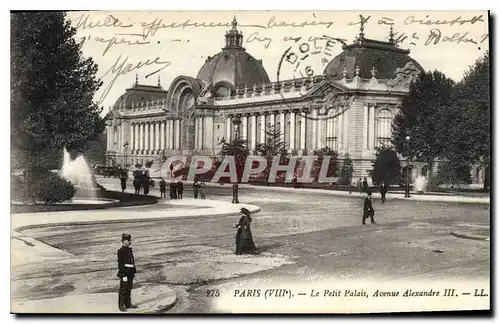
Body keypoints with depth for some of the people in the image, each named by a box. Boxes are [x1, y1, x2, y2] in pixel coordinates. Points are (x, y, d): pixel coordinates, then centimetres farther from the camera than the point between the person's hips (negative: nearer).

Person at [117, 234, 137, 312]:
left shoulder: (129, 250, 13)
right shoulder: (121, 251, -13)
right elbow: (120, 264, -17)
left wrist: (134, 271, 17)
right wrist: (124, 275, -20)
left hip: (130, 273, 8)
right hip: (125, 273, -8)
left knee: (129, 289, 15)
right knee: (123, 290, -2)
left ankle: (128, 303, 25)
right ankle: (121, 306, 5)